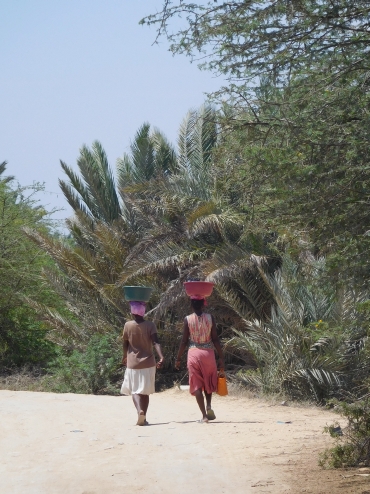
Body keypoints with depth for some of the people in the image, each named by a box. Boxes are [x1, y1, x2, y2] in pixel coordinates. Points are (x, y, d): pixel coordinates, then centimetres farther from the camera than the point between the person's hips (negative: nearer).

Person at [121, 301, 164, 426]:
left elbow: (125, 344, 4)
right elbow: (156, 342, -18)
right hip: (148, 363, 1)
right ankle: (143, 418, 11)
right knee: (145, 392, 13)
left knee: (135, 391, 3)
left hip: (133, 363, -1)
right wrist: (161, 357, -24)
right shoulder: (150, 325, -5)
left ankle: (140, 410, -25)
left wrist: (124, 357, 21)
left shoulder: (128, 325, -5)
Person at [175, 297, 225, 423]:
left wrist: (178, 358, 7)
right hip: (208, 353, 1)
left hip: (193, 353, -1)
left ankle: (204, 415, -4)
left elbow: (184, 341, -2)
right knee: (209, 382, 21)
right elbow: (215, 339, -2)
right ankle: (209, 406, -2)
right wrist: (221, 357, 3)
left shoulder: (187, 319, -4)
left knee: (197, 385, 4)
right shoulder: (210, 318, -2)